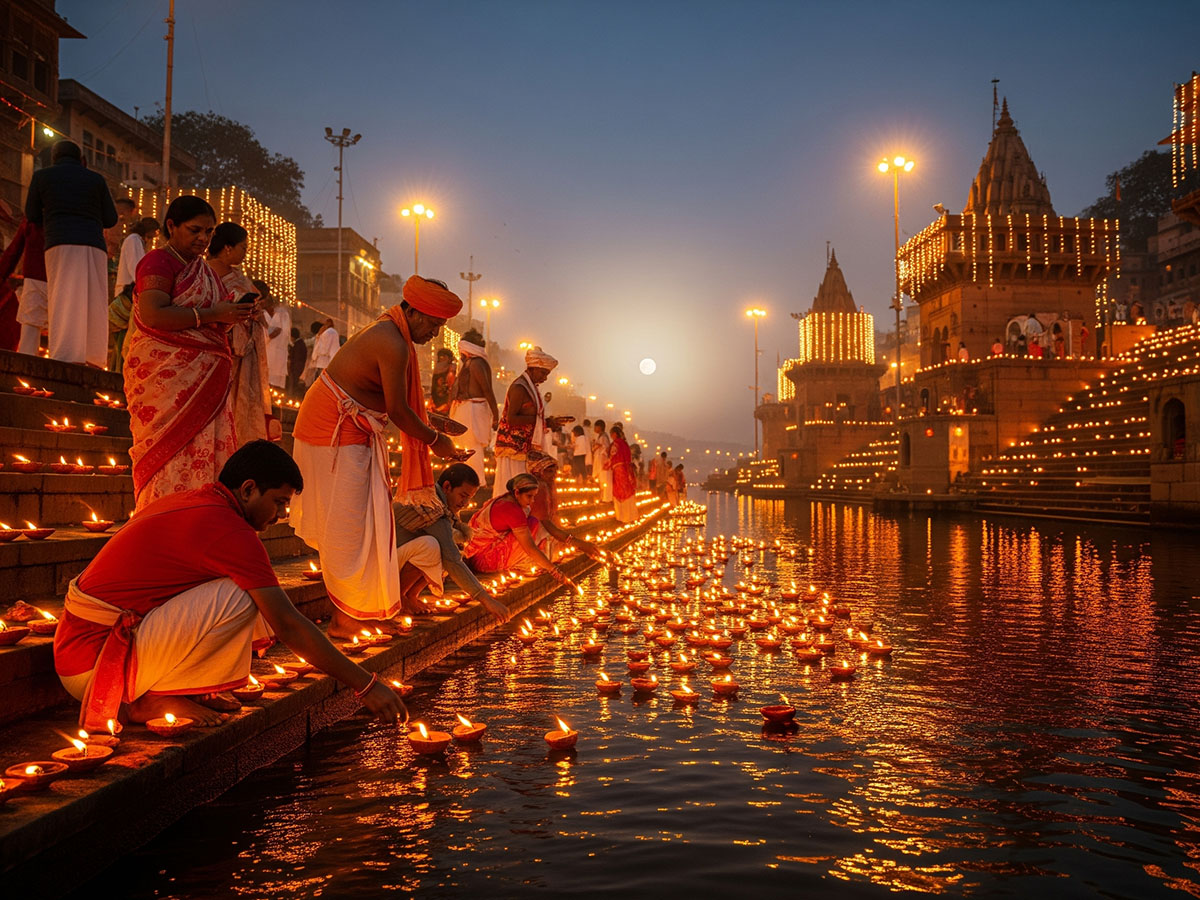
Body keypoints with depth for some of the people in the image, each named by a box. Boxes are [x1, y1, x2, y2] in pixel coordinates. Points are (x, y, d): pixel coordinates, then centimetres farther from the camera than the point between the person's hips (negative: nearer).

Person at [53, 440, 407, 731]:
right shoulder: (230, 530, -17)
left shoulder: (185, 503, 11)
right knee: (241, 597, -22)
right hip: (92, 663, -9)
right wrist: (367, 686, -12)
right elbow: (288, 626, -17)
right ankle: (150, 700, -10)